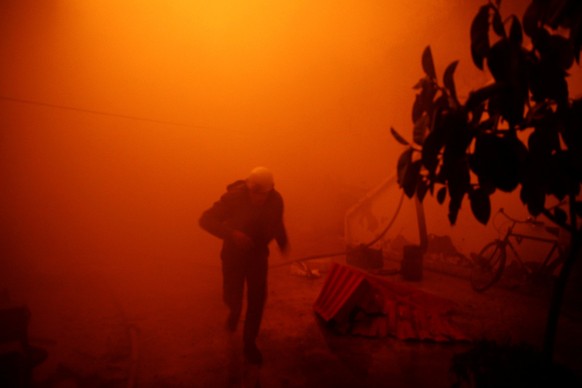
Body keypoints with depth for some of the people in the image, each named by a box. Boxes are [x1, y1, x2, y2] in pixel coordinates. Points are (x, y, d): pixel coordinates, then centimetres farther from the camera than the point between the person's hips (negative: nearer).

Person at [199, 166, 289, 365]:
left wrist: (283, 241, -10)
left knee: (257, 299, 1)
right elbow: (205, 220, -24)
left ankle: (249, 343, 19)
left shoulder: (276, 200, -15)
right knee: (231, 296, 6)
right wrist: (231, 234, -37)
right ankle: (235, 310, 45)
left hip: (258, 254, 2)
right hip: (233, 254, -2)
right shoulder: (233, 197, -25)